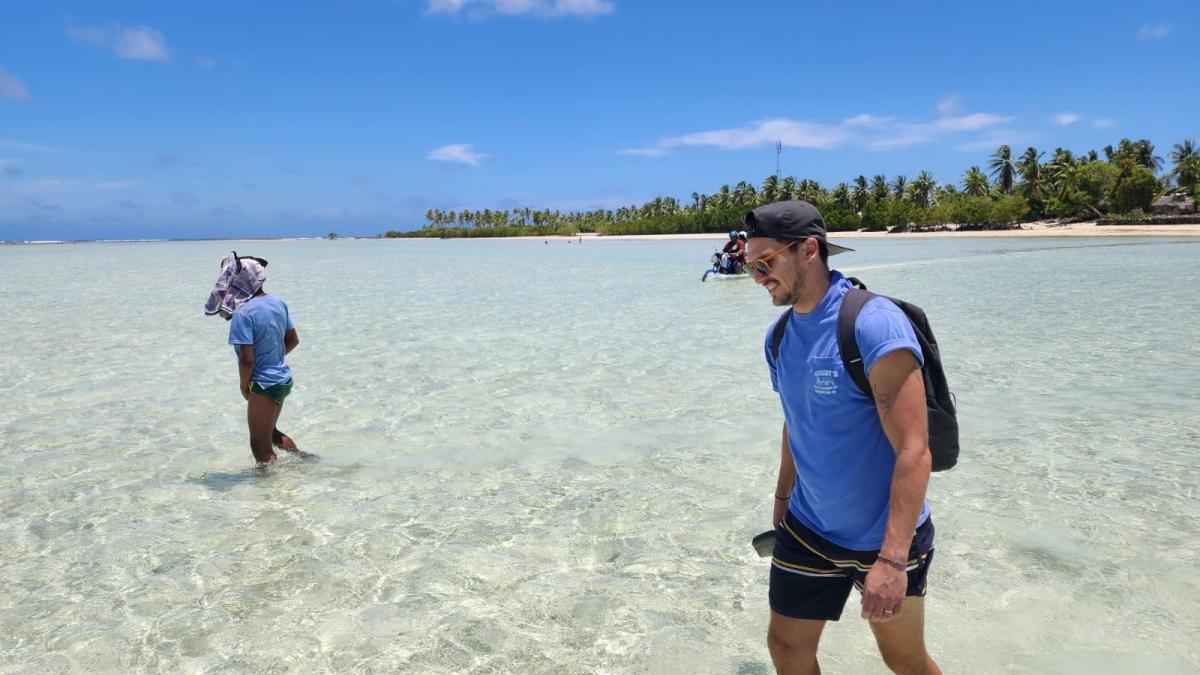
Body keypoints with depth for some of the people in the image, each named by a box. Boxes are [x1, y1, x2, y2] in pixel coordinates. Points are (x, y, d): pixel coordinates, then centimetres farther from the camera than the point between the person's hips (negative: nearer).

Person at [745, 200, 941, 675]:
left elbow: (913, 450, -26)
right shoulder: (780, 335, 0)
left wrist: (892, 558, -29)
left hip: (884, 536, -6)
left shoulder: (873, 324, -23)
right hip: (806, 530, 6)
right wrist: (783, 498, 20)